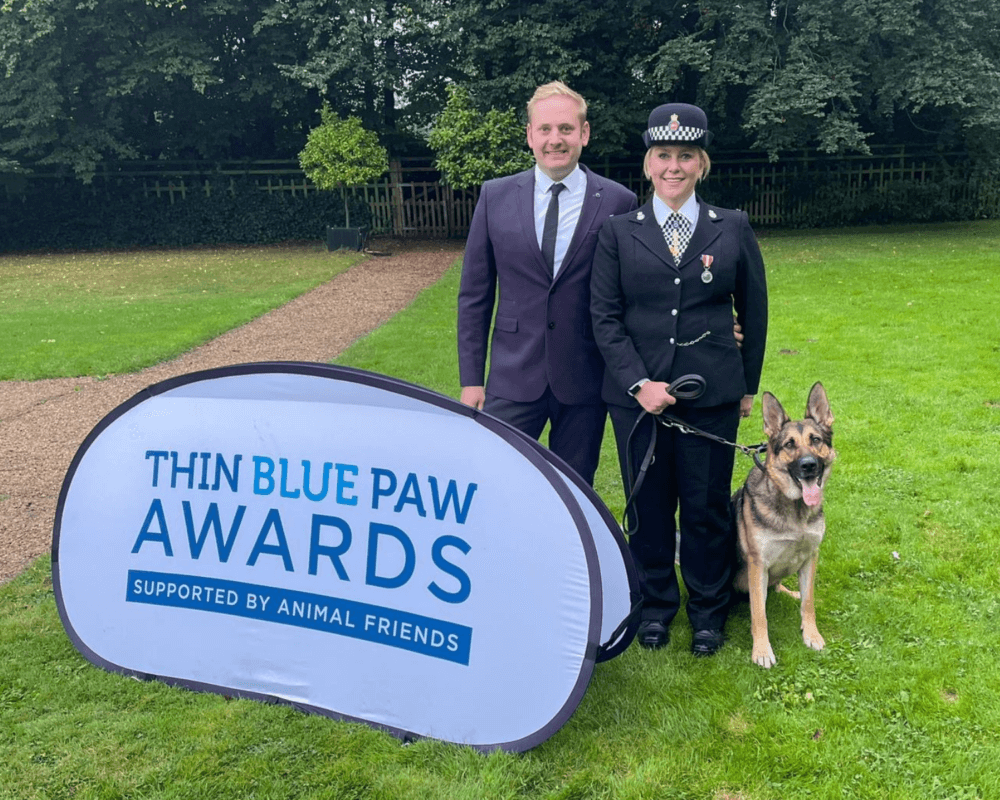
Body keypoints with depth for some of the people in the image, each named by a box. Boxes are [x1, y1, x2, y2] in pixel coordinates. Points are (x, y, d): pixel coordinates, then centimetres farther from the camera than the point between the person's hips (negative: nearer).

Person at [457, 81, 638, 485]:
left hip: (584, 379, 0)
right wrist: (471, 378, 3)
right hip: (513, 377, 1)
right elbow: (474, 294, 5)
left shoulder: (618, 203, -2)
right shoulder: (496, 196, 2)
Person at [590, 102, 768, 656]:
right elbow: (605, 317, -2)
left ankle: (708, 608, 29)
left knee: (706, 506, 8)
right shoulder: (619, 233, 2)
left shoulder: (733, 229, 3)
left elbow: (754, 313, 10)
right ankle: (656, 602, 31)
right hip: (637, 394, 0)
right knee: (649, 505, 10)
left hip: (712, 393, 0)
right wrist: (637, 383, -11)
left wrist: (748, 385, 12)